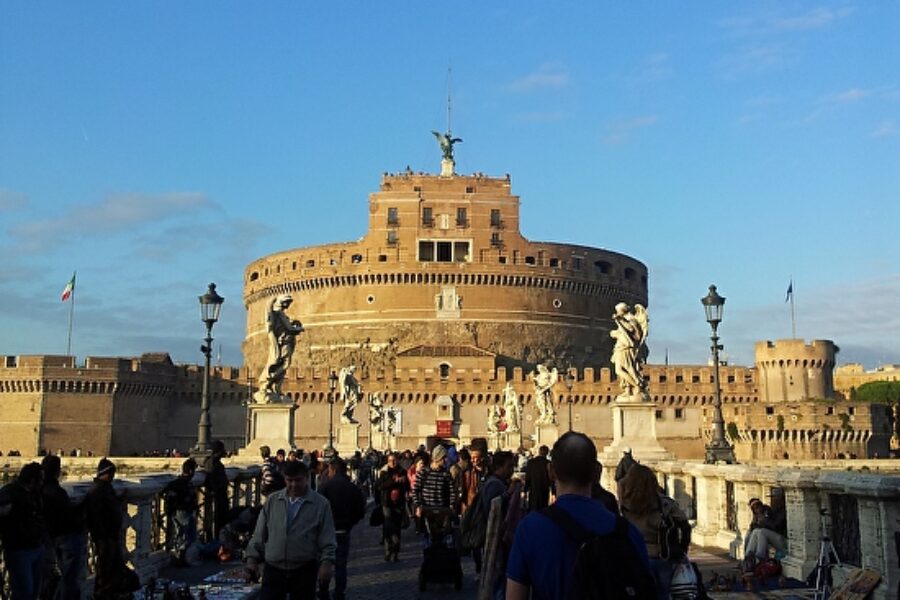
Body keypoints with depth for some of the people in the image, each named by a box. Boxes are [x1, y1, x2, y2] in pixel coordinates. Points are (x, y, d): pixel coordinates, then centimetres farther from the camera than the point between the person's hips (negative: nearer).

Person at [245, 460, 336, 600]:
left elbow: (328, 541, -2)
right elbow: (260, 535, 10)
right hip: (273, 569, 2)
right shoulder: (272, 500, 6)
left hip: (304, 572, -2)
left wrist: (326, 564, -14)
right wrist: (252, 559, 1)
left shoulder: (321, 504, -1)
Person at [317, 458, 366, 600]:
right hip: (344, 532, 3)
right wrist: (348, 523, 12)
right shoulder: (354, 488, 2)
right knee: (341, 564, 10)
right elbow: (360, 512, 2)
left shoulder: (325, 486, -11)